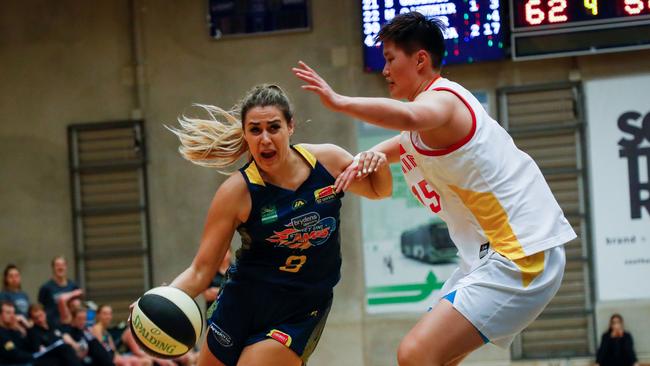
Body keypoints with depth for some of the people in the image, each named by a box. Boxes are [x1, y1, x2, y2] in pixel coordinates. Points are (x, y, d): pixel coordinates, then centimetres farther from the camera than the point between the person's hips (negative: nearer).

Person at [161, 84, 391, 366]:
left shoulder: (328, 160, -9)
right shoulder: (236, 192, -15)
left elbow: (378, 191, 12)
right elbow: (201, 270, -13)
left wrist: (378, 163, -12)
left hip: (298, 315, 0)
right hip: (242, 304, 1)